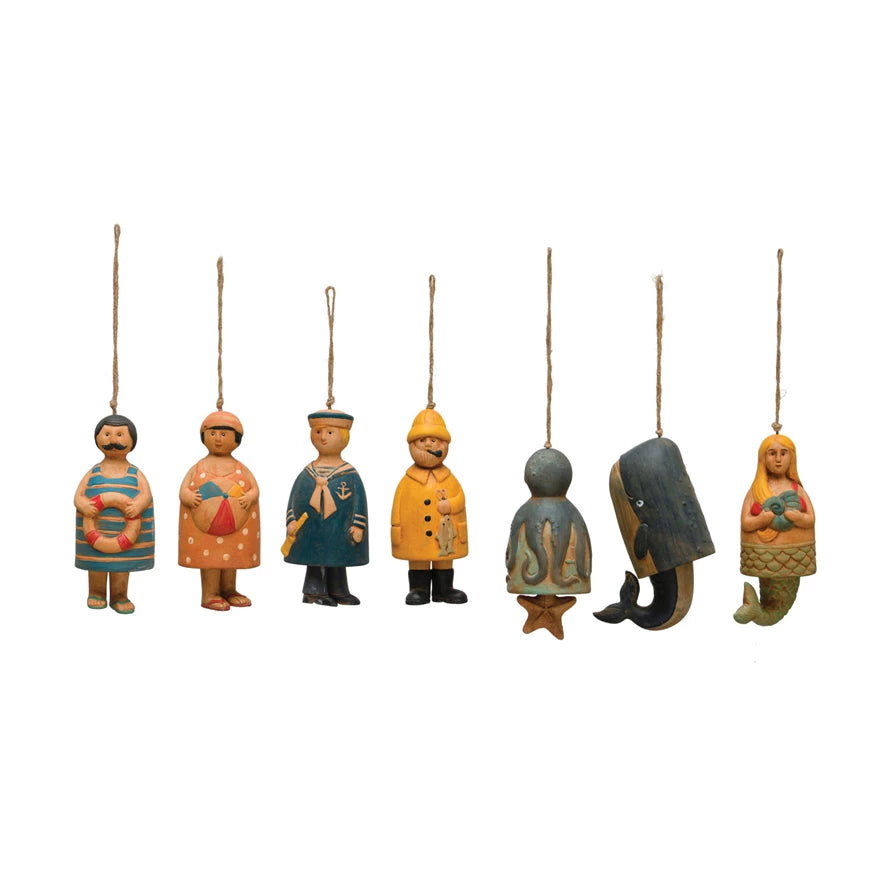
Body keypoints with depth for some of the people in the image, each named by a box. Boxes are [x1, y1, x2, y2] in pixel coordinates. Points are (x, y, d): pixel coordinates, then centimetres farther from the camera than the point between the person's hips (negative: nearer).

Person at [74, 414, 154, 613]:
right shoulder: (93, 473, 3)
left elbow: (146, 494, -8)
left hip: (126, 531, 0)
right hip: (95, 530, 1)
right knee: (96, 563, 8)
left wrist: (138, 505, -29)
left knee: (122, 564, 6)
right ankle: (96, 594, 22)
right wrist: (83, 505, -22)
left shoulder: (135, 474, 2)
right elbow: (78, 495, 0)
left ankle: (119, 597, 17)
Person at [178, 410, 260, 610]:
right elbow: (184, 488, 2)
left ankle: (229, 590, 26)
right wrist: (188, 497, -19)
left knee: (232, 557, 11)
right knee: (210, 557, -2)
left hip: (235, 525, 2)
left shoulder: (240, 468, 7)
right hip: (204, 523, -2)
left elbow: (254, 488, 4)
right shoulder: (199, 467, 4)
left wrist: (250, 497, -17)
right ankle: (210, 594, 8)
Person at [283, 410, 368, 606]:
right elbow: (294, 498, 7)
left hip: (338, 533, -1)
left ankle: (337, 592, 22)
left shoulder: (350, 474, -3)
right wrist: (291, 521, -2)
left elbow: (359, 501, -2)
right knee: (314, 562, 7)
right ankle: (315, 593, 16)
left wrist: (358, 526, -8)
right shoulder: (307, 473, 3)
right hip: (311, 531, 1)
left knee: (337, 563, 10)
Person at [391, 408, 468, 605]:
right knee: (418, 564, 7)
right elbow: (399, 506, -1)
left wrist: (450, 505, -22)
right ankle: (419, 590, 17)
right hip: (415, 536, -2)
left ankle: (443, 590, 23)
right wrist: (397, 529, -2)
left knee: (444, 562, 12)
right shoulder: (408, 480, -3)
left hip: (444, 534, 2)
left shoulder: (448, 478, 2)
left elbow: (460, 496, -2)